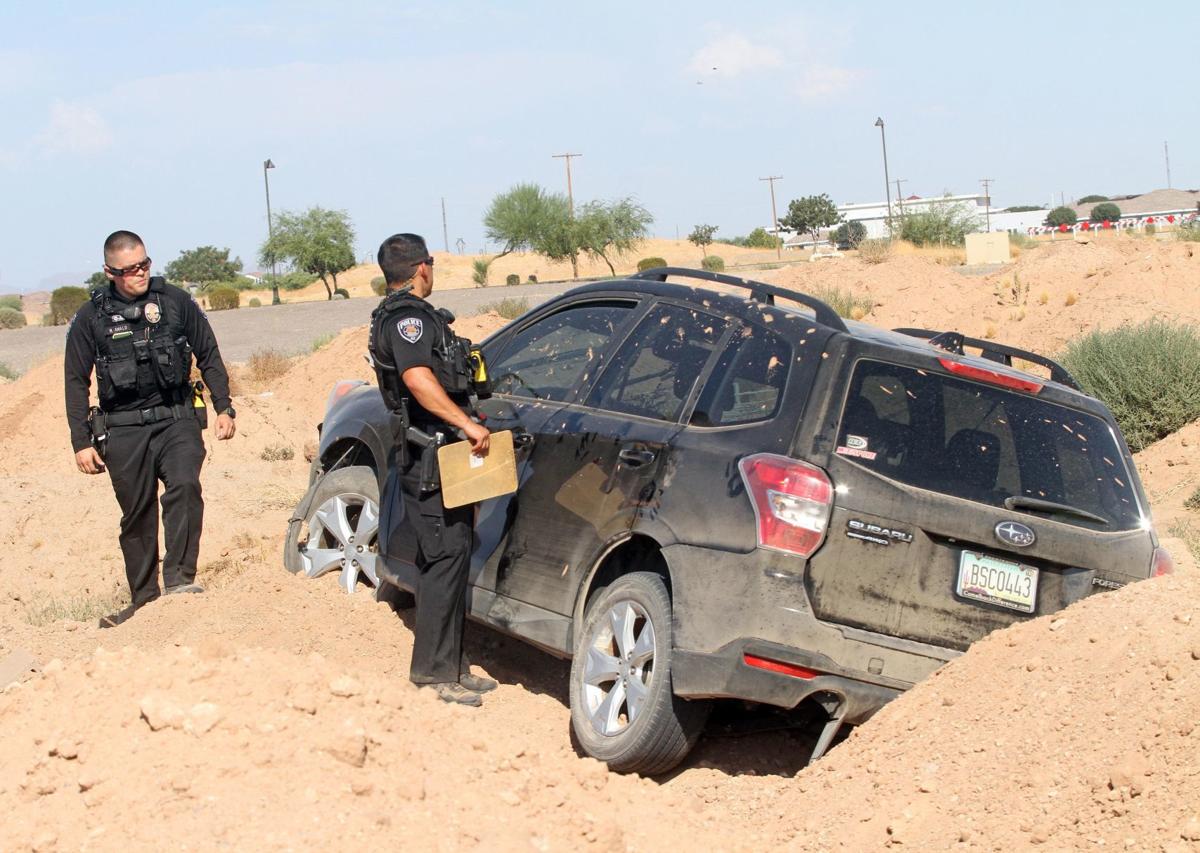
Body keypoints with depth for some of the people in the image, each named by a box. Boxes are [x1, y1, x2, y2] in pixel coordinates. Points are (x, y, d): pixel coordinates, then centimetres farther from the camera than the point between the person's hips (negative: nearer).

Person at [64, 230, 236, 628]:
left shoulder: (176, 302, 3)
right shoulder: (90, 318, 1)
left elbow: (209, 357, 12)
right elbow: (76, 383, 6)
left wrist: (224, 408, 7)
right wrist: (81, 442, 2)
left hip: (177, 419, 0)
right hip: (123, 431, 0)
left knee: (184, 485, -25)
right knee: (137, 515, 5)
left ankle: (179, 578, -23)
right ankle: (143, 600, 16)